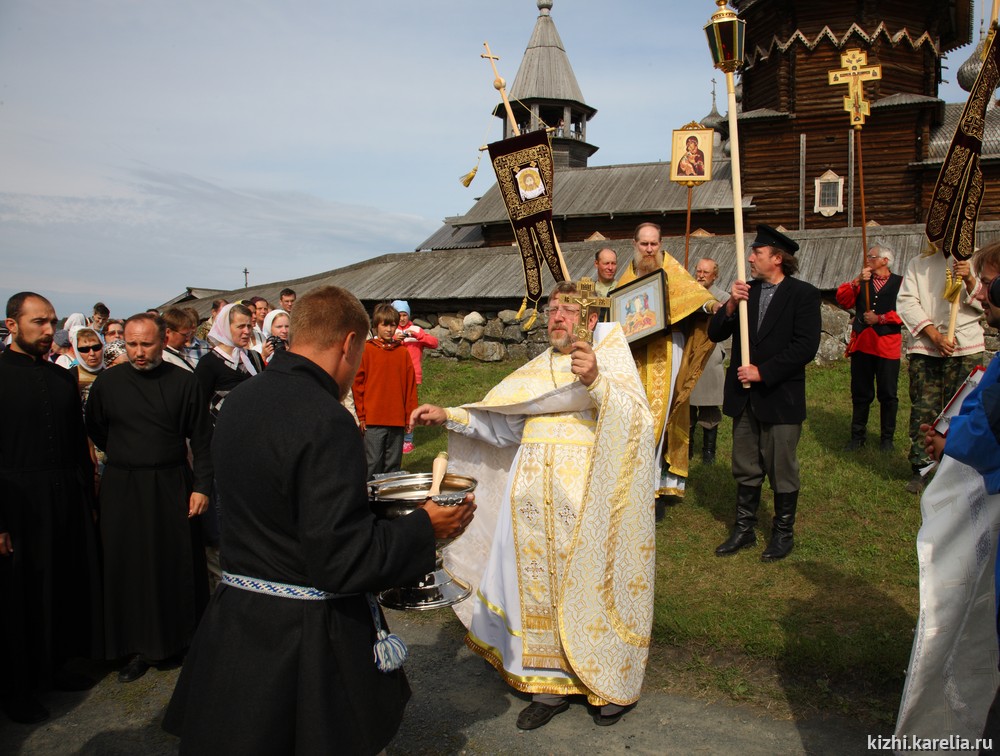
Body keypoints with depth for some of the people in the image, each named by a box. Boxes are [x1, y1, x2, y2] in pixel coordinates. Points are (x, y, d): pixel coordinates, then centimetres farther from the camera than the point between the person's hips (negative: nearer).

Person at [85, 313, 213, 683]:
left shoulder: (184, 382, -4)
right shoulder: (107, 383, 0)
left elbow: (202, 440, -2)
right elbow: (95, 432, 12)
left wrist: (201, 486, -6)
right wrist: (126, 455, 9)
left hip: (173, 486, -1)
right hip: (122, 490, 1)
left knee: (178, 565, 7)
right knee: (128, 567, 6)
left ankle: (182, 637, 25)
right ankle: (140, 648, 20)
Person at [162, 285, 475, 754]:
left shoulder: (237, 401, 2)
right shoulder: (326, 421, -25)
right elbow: (340, 560, -25)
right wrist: (425, 527, -12)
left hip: (235, 615, 8)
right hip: (308, 631, -7)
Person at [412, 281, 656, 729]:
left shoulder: (611, 360, 0)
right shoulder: (539, 368, 15)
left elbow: (636, 416, -17)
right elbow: (498, 420, 12)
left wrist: (596, 381, -31)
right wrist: (447, 416, 1)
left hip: (586, 498, -5)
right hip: (534, 497, 5)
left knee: (590, 588, 4)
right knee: (538, 587, 9)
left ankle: (613, 684, 23)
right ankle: (550, 684, 24)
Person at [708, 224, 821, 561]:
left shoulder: (803, 294, -7)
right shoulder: (746, 291, 8)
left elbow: (806, 347, -15)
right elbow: (715, 334, 4)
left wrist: (763, 372, -17)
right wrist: (731, 304, -13)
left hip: (780, 398, -5)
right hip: (744, 396, 5)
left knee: (782, 470, 7)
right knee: (746, 469, 14)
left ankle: (783, 533, 24)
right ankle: (744, 529, 27)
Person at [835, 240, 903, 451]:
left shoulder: (899, 282, 2)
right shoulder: (862, 281, 13)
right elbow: (842, 300, -2)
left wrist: (880, 318, -12)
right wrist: (857, 282, -13)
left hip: (887, 345, -3)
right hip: (862, 344, 3)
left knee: (887, 394, 4)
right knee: (860, 393, 8)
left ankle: (887, 438, 17)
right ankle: (858, 436, 18)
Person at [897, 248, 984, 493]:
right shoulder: (919, 264, 11)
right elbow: (906, 302, 0)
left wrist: (969, 280, -15)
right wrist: (934, 334, -11)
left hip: (967, 349, 0)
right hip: (924, 348, 0)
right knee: (923, 409, 0)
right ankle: (919, 470, 8)